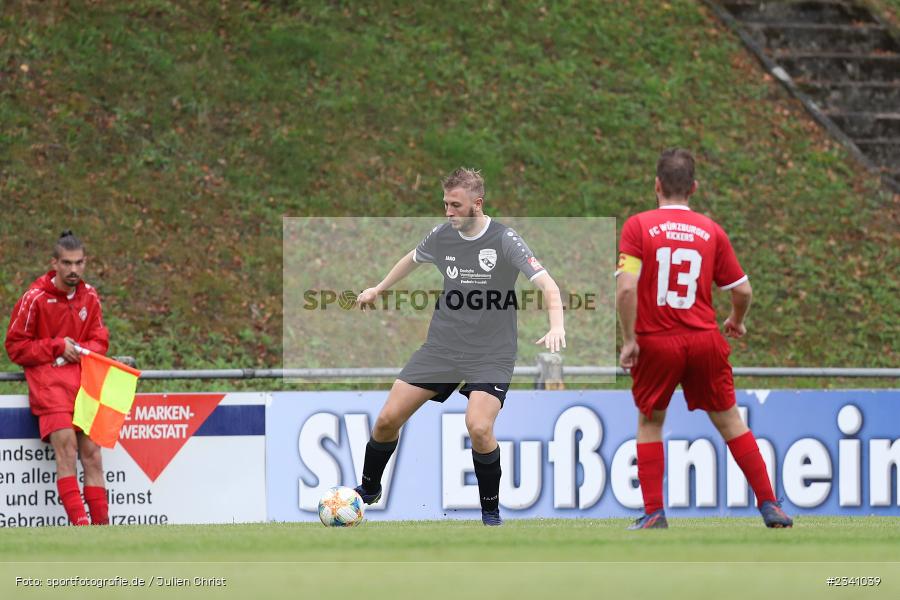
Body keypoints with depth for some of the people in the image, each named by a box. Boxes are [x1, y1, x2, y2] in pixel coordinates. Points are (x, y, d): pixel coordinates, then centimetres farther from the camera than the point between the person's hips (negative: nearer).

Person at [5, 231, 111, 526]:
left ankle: (101, 524, -5)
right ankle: (79, 522, -26)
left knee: (91, 449, -3)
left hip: (82, 376, 5)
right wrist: (57, 347, -9)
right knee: (65, 445, -20)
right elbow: (15, 347, 0)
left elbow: (99, 340, 19)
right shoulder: (35, 298, -5)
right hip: (47, 376, -5)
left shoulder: (90, 297, 10)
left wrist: (84, 350, -5)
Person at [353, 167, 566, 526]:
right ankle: (368, 490, 26)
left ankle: (491, 510, -4)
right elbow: (413, 259, 24)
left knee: (479, 428, -27)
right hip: (442, 345, 5)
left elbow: (546, 284, -23)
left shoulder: (505, 241, -15)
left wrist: (556, 325, -40)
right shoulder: (441, 236, 1)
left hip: (491, 355, -5)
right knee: (387, 419, -1)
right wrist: (379, 289, 35)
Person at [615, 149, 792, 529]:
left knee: (649, 423, 16)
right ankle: (769, 505, 12)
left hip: (655, 343, -2)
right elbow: (743, 290, 6)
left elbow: (626, 287, -16)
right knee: (729, 421, 13)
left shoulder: (638, 226, -5)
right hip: (704, 341, 2)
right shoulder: (712, 231, 3)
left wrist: (629, 340, -7)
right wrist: (737, 322, 26)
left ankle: (654, 513, 10)